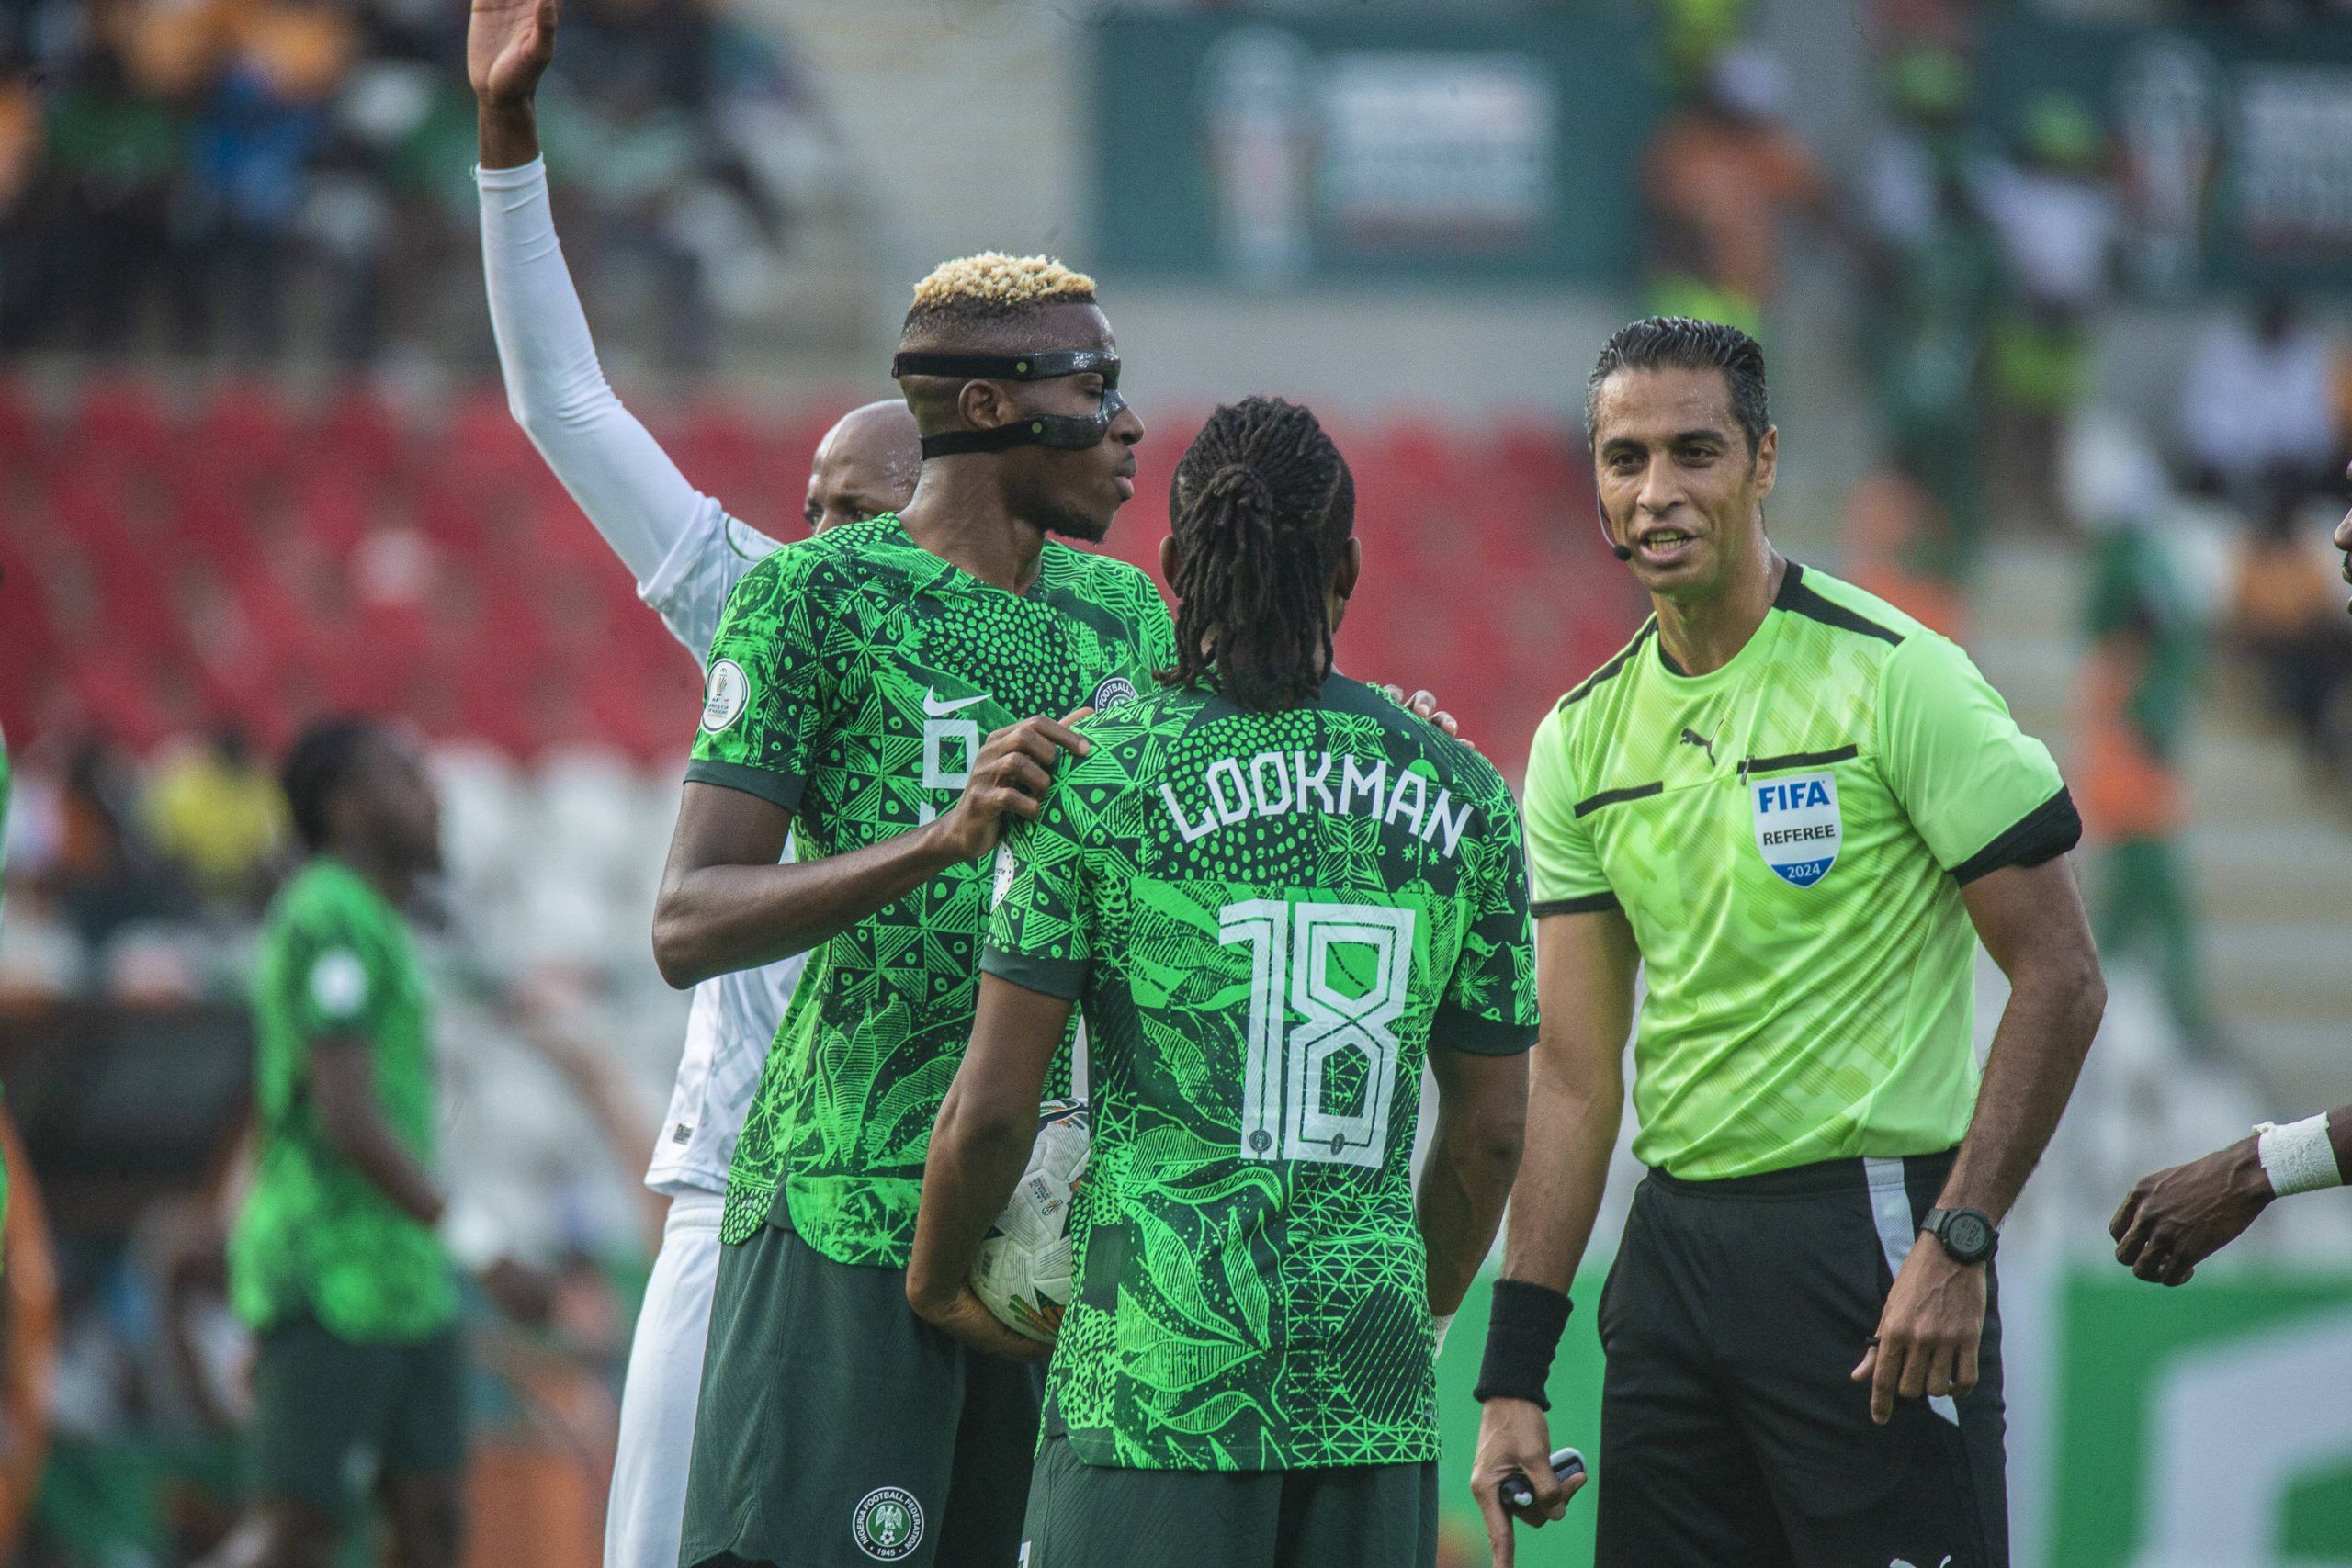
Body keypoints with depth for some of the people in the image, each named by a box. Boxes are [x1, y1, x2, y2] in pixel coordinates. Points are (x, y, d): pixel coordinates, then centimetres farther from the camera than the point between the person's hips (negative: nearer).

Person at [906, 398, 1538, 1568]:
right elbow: (1492, 1132, 12)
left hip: (1156, 1381, -3)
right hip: (1372, 1389, 3)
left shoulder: (1093, 775, -3)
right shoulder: (1462, 793, 8)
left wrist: (939, 1283, 14)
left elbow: (992, 1107, -4)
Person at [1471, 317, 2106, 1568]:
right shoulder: (1582, 740, 9)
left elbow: (2059, 977, -9)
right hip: (1673, 1248, 6)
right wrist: (1512, 1378, 5)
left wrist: (1958, 1243, -17)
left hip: (1871, 1228, -6)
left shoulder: (1893, 679, -8)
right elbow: (1575, 1075, 10)